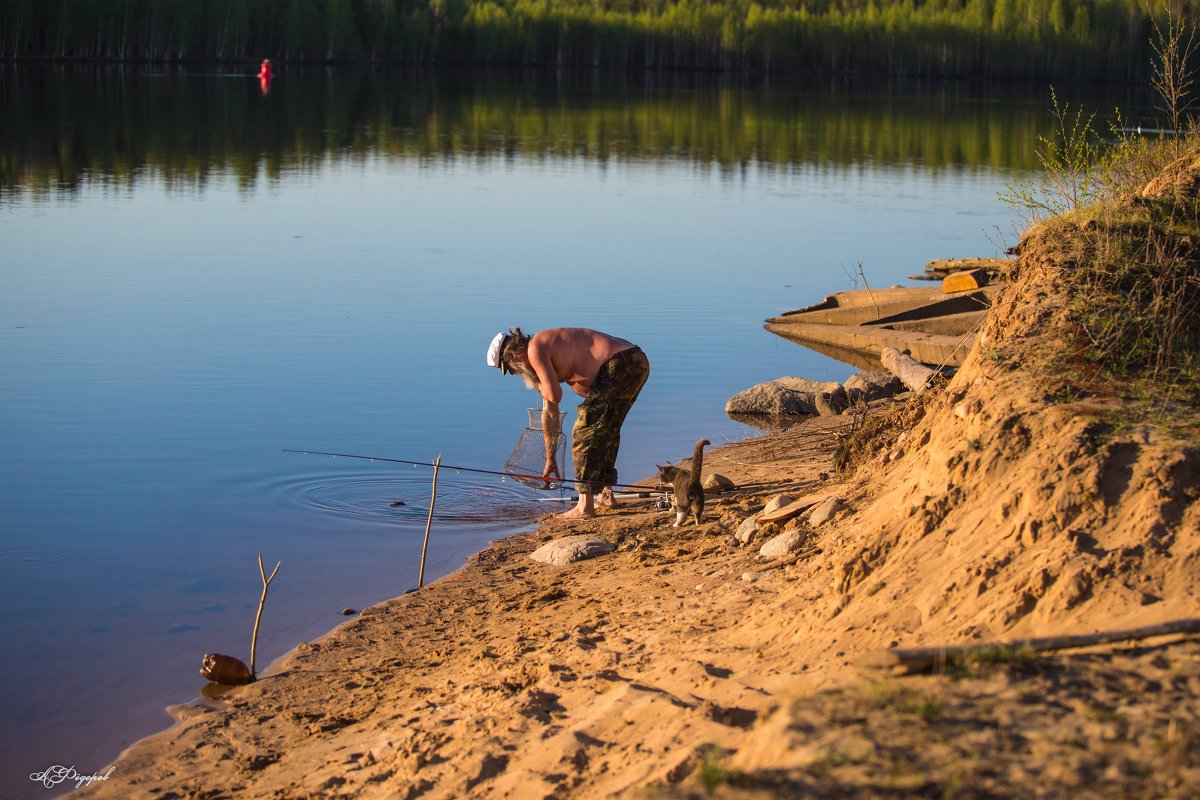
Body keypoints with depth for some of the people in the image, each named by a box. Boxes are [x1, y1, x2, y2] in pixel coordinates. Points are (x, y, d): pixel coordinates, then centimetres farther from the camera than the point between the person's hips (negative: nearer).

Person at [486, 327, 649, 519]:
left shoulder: (535, 349, -7)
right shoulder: (548, 355, 23)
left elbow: (554, 395, -17)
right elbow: (550, 411, 30)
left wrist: (538, 384, 6)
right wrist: (550, 458, 36)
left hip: (619, 364, -10)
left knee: (585, 430, -6)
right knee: (606, 429, 25)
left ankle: (585, 506, -7)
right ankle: (606, 494, 35)